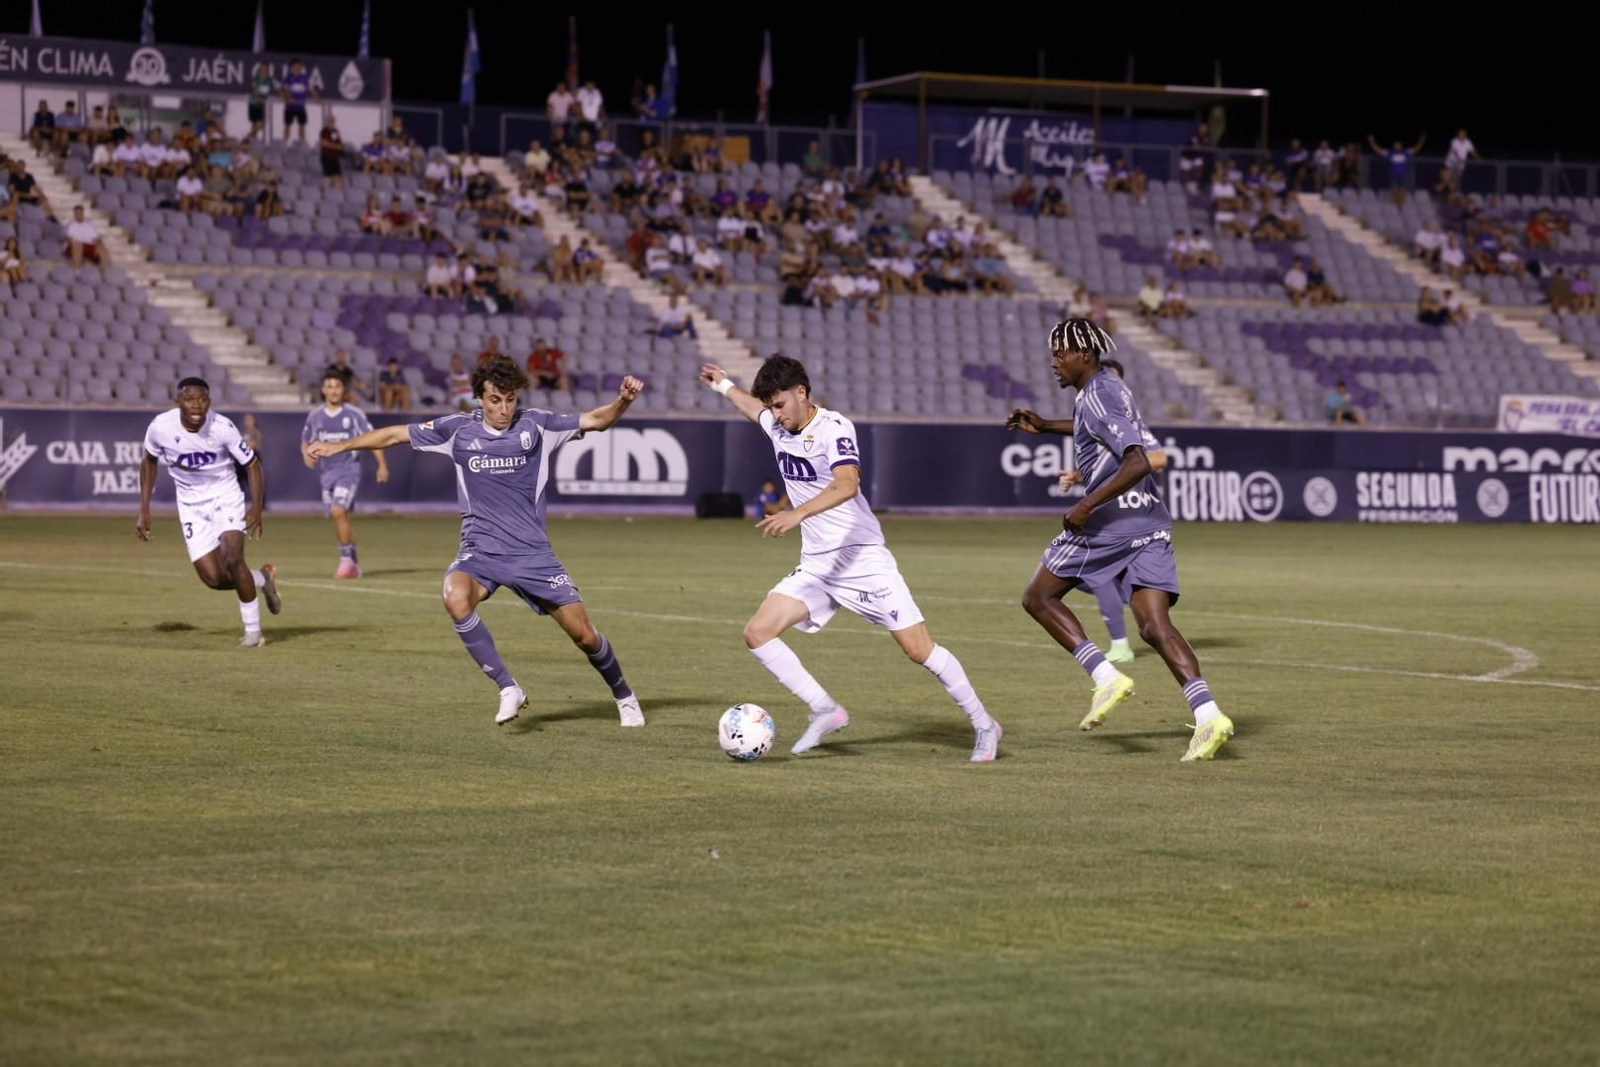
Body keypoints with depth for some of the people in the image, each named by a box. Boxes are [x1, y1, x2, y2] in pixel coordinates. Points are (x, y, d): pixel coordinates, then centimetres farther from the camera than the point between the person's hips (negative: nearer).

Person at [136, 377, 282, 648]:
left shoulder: (222, 427, -21)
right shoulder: (160, 427, -16)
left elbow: (251, 463, -9)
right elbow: (149, 462, 4)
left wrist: (256, 507, -21)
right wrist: (144, 510, 1)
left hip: (226, 496, -2)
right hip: (191, 503, 2)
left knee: (232, 558, -22)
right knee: (213, 578, -7)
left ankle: (253, 631, -5)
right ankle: (262, 578, 25)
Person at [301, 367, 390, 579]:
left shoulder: (354, 414, -4)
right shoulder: (315, 416, 7)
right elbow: (306, 442, 18)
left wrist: (382, 464, -8)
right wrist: (307, 455, -4)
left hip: (349, 469, -4)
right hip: (326, 472, 5)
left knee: (338, 510, -22)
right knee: (339, 518, 7)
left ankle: (347, 558, -12)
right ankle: (354, 563, 20)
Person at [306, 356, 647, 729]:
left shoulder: (535, 424, -2)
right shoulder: (459, 429, -1)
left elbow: (595, 421, -1)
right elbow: (396, 434, 6)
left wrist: (622, 400, -20)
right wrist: (340, 446, 7)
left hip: (532, 552, 0)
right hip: (480, 550, 0)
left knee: (583, 633, -1)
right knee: (456, 597, -33)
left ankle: (624, 697, 28)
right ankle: (509, 689, -21)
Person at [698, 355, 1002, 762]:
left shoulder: (834, 427, -16)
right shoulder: (777, 425, 8)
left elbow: (846, 485, -34)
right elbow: (753, 406, 34)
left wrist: (798, 514, -45)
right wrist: (724, 384, 48)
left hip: (863, 557, -7)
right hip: (815, 564, 7)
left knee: (919, 649, -7)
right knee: (757, 632, -9)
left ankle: (983, 725, 10)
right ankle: (826, 712, -3)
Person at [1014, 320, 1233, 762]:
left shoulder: (1096, 399, -12)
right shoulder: (1109, 386, 17)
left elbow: (1138, 463, -23)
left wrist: (1086, 506, -22)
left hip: (1107, 523, -9)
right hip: (1150, 523, 9)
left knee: (1038, 598, 7)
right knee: (1155, 627, -2)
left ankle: (1107, 677, -6)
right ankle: (1209, 714, -19)